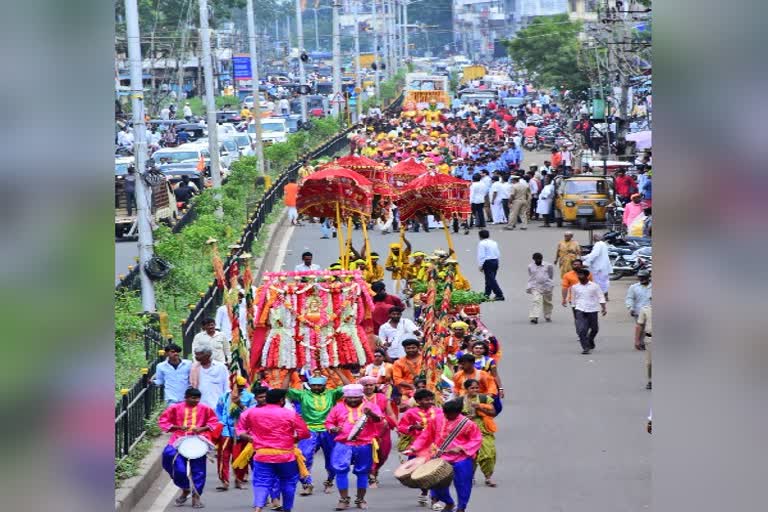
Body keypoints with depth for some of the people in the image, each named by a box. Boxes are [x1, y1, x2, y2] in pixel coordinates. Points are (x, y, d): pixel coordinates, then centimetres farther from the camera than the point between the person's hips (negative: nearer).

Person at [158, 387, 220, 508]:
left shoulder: (204, 409, 0)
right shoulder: (175, 408, -2)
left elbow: (214, 422, 10)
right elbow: (162, 421, 2)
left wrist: (202, 429, -9)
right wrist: (178, 427, -11)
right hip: (179, 442, 0)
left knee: (198, 470, 2)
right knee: (179, 469, -10)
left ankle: (196, 497, 14)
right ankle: (185, 490, 16)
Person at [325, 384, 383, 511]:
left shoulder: (370, 406, 4)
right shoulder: (338, 407, 9)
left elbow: (378, 419, -13)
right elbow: (328, 422, 15)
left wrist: (370, 414, -35)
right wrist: (333, 429, -8)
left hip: (364, 446, 0)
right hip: (343, 445, 0)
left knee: (362, 472, 9)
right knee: (341, 470, -11)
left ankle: (360, 499, 22)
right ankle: (344, 499, -4)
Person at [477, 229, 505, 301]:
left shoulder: (482, 244, -8)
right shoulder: (494, 243, 13)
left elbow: (481, 256, -14)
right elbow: (498, 254, 16)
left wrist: (480, 266, -9)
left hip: (488, 262, -8)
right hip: (495, 260, 8)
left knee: (491, 279, -8)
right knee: (491, 279, 17)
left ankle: (499, 295, -15)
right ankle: (487, 294, 26)